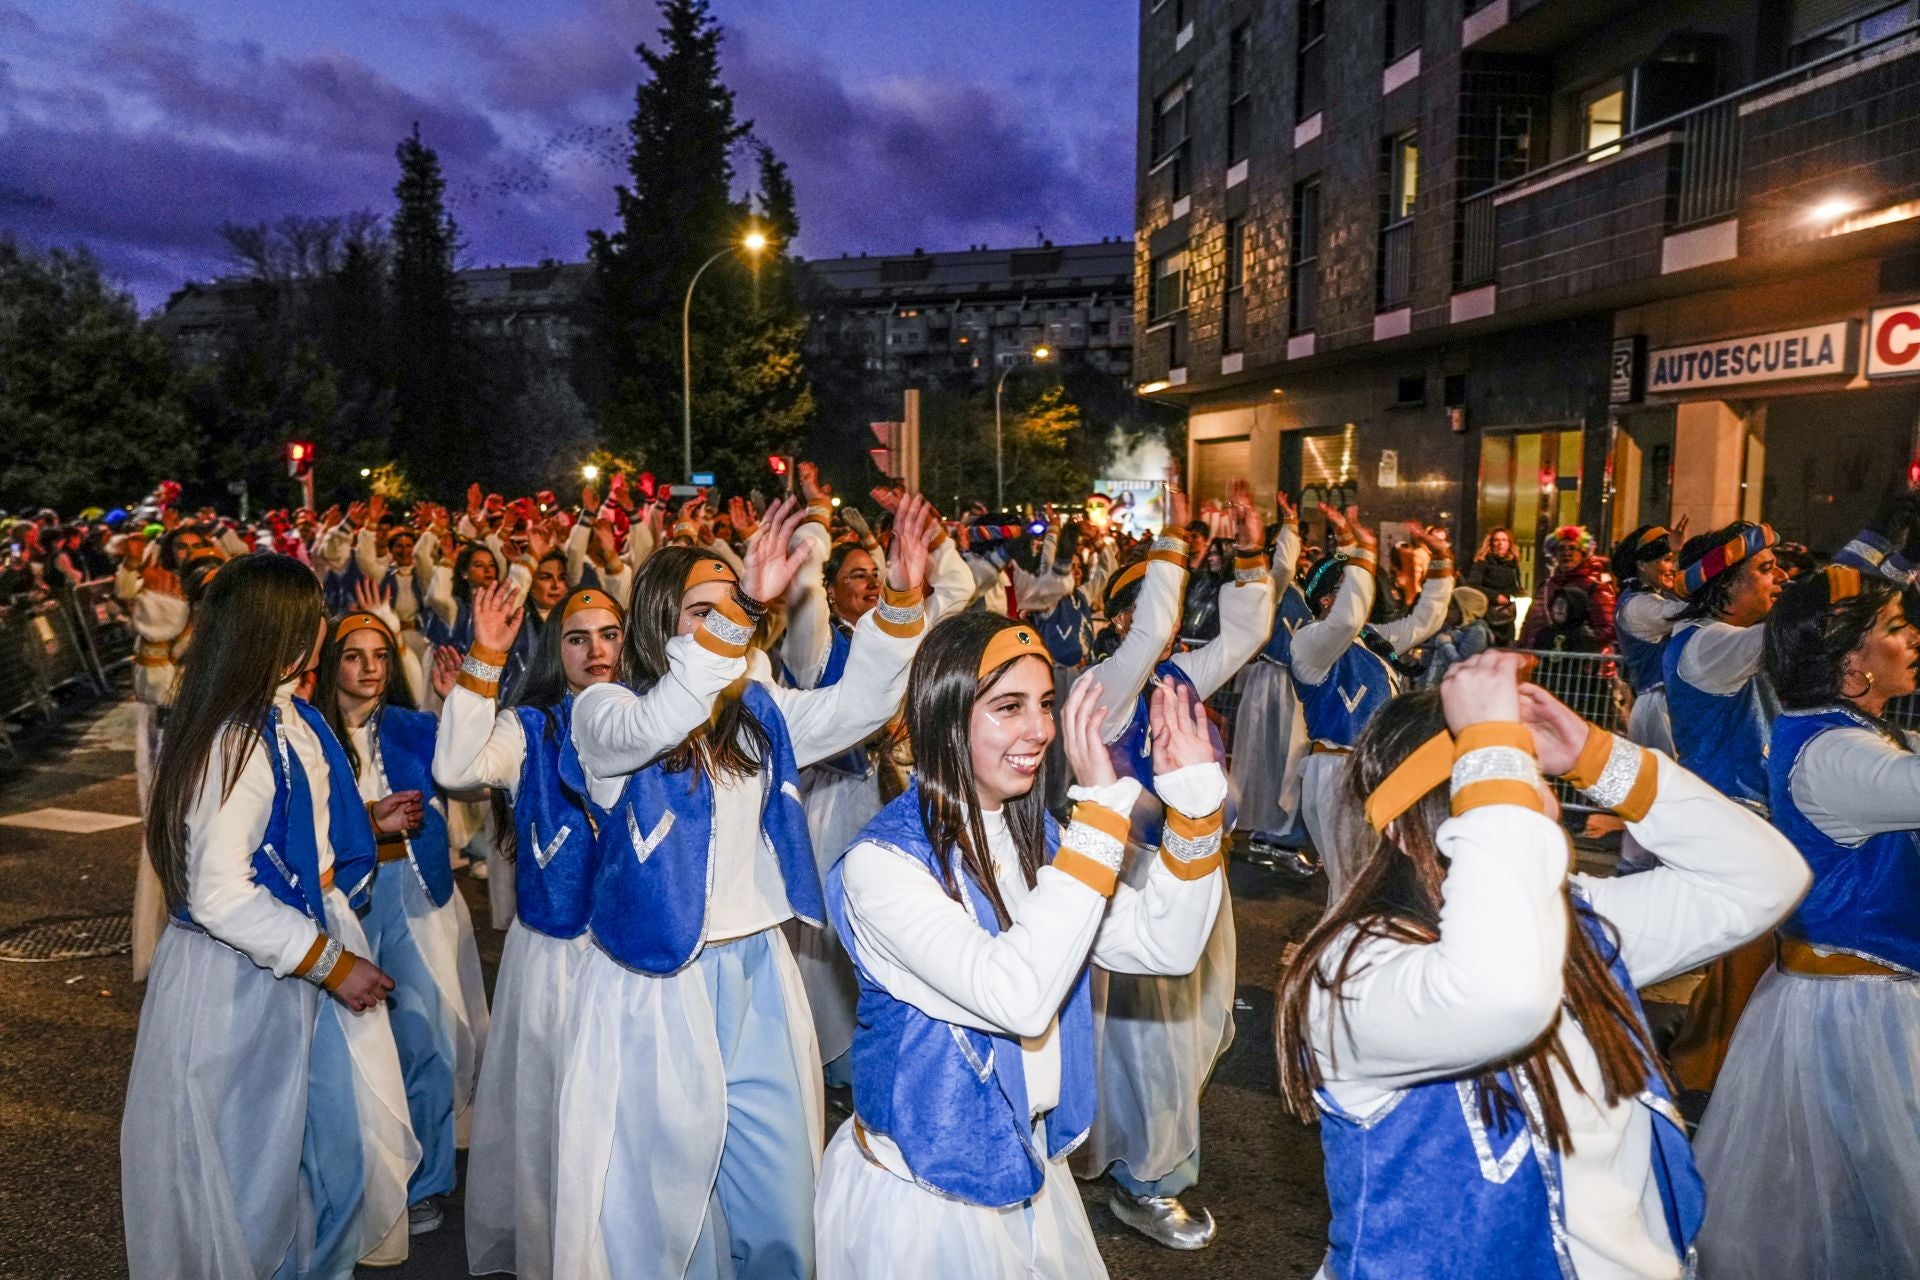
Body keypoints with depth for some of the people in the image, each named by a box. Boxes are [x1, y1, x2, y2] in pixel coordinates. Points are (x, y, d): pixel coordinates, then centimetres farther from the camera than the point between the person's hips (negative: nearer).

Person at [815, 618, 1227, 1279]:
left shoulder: (1034, 835, -2)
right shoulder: (880, 863, -24)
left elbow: (1164, 947, -7)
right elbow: (1019, 997, -36)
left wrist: (1193, 799, -19)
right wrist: (1103, 806, -36)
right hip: (921, 1191, -6)